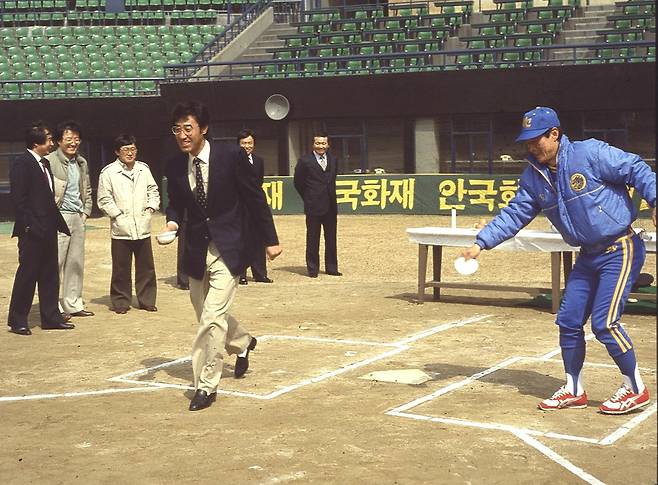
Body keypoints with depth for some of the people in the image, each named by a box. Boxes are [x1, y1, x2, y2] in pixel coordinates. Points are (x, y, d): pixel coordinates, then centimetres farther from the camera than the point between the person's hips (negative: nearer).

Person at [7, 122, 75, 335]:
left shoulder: (44, 163, 15)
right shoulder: (22, 164, -12)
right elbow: (18, 199, -16)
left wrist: (58, 223, 12)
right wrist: (28, 226, -19)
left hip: (48, 230, 9)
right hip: (32, 231, -9)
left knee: (50, 275, 12)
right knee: (27, 273, -1)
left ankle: (50, 317, 19)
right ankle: (17, 320, 9)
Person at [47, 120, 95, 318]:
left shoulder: (82, 163, 15)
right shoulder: (49, 161, -9)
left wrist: (86, 211, 14)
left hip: (78, 218, 7)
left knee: (76, 263, 10)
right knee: (56, 262, -7)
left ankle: (73, 304, 18)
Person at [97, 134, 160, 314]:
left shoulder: (143, 169, 10)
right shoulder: (108, 172, -4)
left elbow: (153, 190, 18)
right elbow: (104, 200, -4)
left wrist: (150, 207, 4)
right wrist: (118, 215, -9)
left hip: (142, 227, 4)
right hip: (121, 229, -4)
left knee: (146, 267, 8)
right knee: (121, 269, 2)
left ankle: (147, 300, 19)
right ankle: (121, 302, 14)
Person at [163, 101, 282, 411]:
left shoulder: (231, 156, -12)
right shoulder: (174, 167, -1)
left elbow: (255, 198, -5)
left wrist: (270, 240, -1)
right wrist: (172, 222, -9)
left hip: (227, 249, -5)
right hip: (196, 251, 5)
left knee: (212, 317, -14)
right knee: (208, 317, 18)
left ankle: (206, 385, -2)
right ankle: (242, 343, 49)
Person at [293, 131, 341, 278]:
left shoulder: (333, 160, 10)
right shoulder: (305, 161, -4)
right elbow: (298, 182, 1)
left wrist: (331, 196, 12)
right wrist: (308, 198, 4)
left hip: (330, 206, 4)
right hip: (314, 206, -4)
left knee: (331, 239, 8)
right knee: (313, 239, 2)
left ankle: (331, 268, 17)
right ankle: (312, 269, 10)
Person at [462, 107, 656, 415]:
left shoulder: (591, 153, -16)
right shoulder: (534, 176, 3)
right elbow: (514, 214, 3)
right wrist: (481, 242, -8)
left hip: (621, 250, -7)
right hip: (587, 256, 8)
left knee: (604, 323, -13)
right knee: (569, 321, 8)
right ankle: (573, 391, 24)